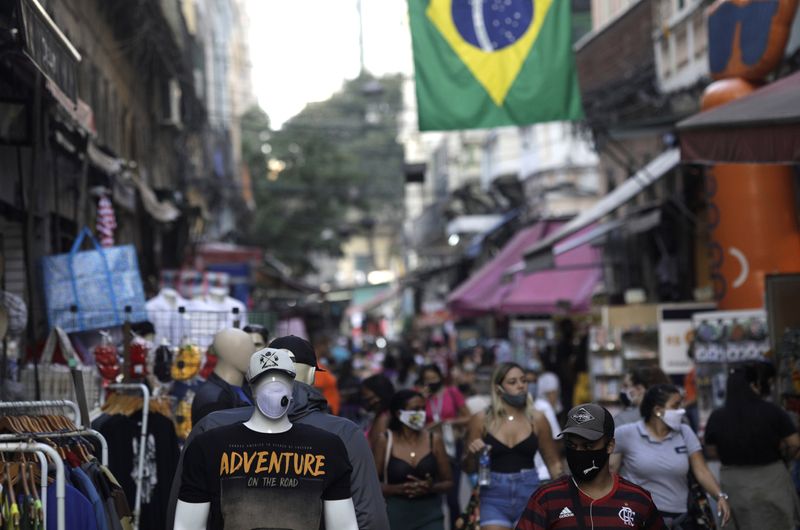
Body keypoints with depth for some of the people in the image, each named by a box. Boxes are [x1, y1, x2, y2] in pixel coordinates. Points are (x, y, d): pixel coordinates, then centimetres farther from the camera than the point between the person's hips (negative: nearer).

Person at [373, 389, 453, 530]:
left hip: (430, 514, 0)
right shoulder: (384, 441, -2)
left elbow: (448, 482, 8)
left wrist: (431, 487, -14)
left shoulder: (434, 440, 3)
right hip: (396, 515, 0)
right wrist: (398, 488, -18)